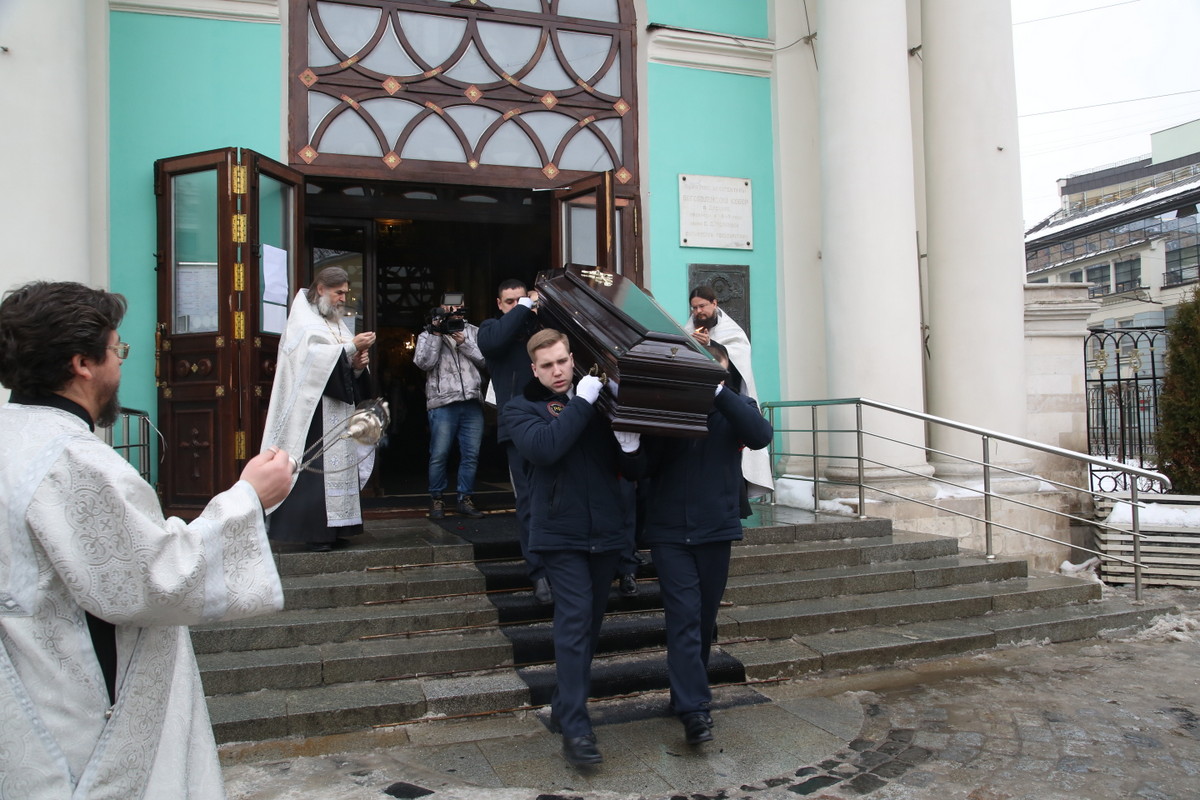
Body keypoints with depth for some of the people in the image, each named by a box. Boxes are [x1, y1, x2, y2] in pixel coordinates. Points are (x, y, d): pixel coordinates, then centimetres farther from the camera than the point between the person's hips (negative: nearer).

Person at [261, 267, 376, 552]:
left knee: (340, 465, 3)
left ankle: (333, 528, 6)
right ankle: (314, 531, -8)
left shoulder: (338, 323, 20)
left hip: (339, 410, 7)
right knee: (315, 468, -10)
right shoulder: (302, 321, -1)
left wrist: (358, 365, -4)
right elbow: (310, 356, -18)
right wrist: (351, 347, -21)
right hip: (313, 409, -7)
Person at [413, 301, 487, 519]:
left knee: (471, 454, 4)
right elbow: (424, 363, -6)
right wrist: (436, 334, -7)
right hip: (443, 403, -2)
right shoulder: (428, 334, 10)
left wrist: (465, 344, -5)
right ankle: (436, 499, 13)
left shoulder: (474, 332, 15)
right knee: (439, 455, -1)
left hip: (473, 403, 2)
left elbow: (485, 361, 6)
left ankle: (465, 499, 15)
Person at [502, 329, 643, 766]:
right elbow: (543, 448, -22)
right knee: (574, 619, -12)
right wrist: (581, 403, -20)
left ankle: (564, 707, 31)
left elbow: (633, 469, 8)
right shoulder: (521, 408, 1)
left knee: (590, 621, 14)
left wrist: (630, 447, -14)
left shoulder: (602, 401, 9)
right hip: (561, 531, -4)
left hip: (607, 529, 4)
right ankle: (575, 728, -6)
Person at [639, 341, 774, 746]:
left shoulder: (734, 406, 6)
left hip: (716, 529, 2)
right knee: (684, 618, -8)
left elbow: (761, 435, -16)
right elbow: (643, 466, -3)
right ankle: (694, 708, -5)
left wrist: (720, 393, -22)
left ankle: (687, 694, 29)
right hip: (669, 531, -2)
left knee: (704, 619, 13)